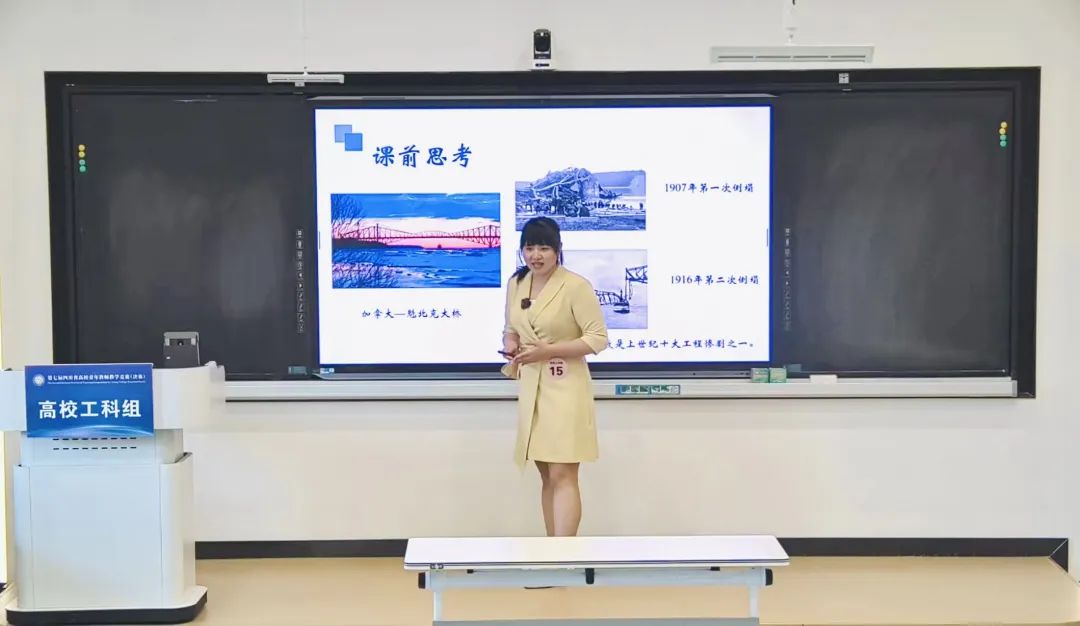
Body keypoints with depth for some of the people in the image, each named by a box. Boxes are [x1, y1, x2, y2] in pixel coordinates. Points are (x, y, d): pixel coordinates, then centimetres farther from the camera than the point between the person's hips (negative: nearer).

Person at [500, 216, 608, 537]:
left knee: (563, 476, -9)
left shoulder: (576, 286, -12)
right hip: (531, 387, 7)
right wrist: (510, 344, -3)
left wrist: (547, 350, -20)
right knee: (547, 476, 13)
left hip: (564, 387, -6)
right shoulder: (515, 284, 7)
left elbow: (598, 338, -13)